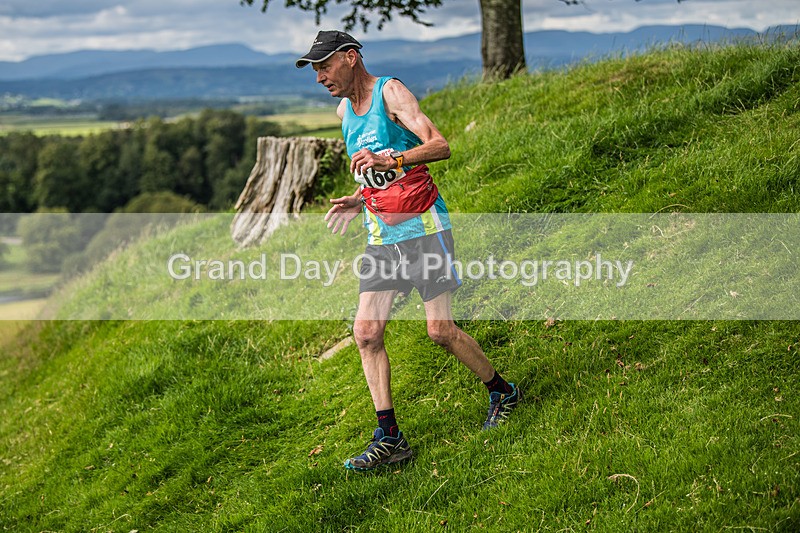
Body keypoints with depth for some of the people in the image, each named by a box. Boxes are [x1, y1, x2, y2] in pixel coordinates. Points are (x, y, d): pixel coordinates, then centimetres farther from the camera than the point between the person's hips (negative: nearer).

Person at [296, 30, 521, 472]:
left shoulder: (391, 92, -9)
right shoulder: (344, 111, 14)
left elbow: (440, 146, -21)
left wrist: (390, 160, -34)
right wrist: (358, 200, 12)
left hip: (422, 227, -7)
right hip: (381, 238, 7)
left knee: (440, 330, -7)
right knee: (366, 332, -5)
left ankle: (502, 392, 19)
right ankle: (389, 438, 0)